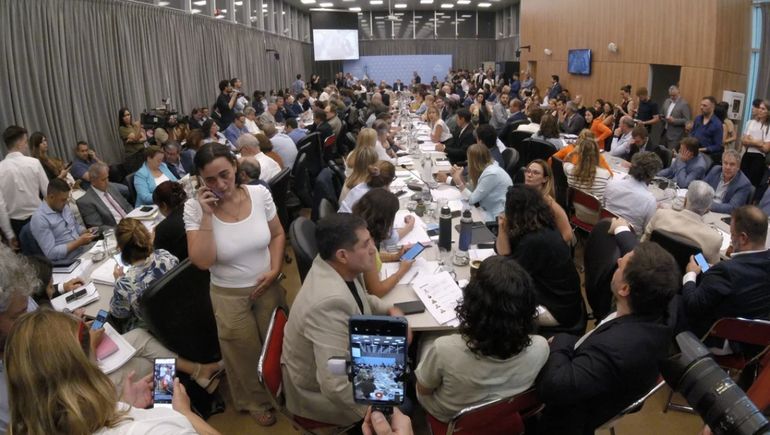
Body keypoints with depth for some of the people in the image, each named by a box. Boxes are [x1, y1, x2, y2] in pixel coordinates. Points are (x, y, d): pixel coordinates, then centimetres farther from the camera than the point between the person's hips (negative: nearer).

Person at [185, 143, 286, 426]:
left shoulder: (259, 194, -12)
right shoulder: (194, 208, -17)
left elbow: (277, 235, 2)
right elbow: (202, 262, -25)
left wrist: (275, 270, -12)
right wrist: (207, 215, -30)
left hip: (267, 287, 2)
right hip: (229, 296, -2)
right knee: (245, 353, 17)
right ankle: (255, 402, 45)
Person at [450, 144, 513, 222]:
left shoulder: (491, 174, -25)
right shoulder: (485, 168, 3)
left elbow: (471, 199, -19)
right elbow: (472, 190, 5)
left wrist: (458, 181, -16)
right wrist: (460, 177, -4)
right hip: (489, 210, 8)